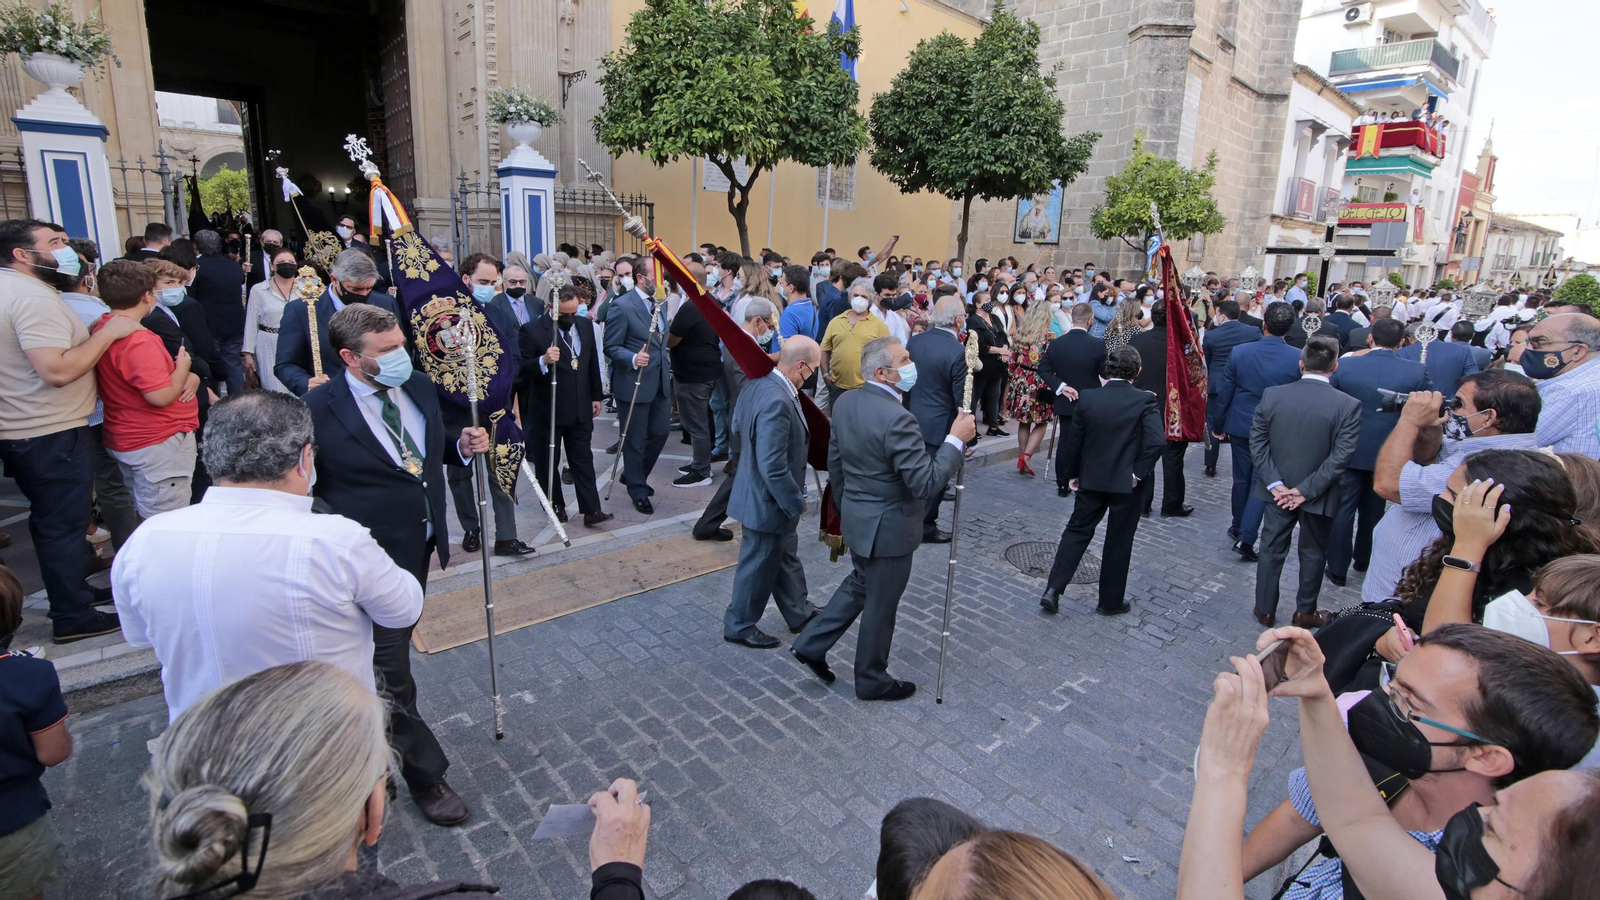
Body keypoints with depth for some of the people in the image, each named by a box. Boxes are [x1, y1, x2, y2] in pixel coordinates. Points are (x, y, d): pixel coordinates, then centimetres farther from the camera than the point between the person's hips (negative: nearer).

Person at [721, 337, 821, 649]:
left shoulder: (758, 381, -3)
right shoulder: (777, 402, -32)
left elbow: (737, 428, 11)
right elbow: (774, 468, -31)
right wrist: (796, 502, -19)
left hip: (758, 491, 10)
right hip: (768, 501, -10)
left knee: (786, 555, 24)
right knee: (760, 565, 11)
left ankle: (800, 614, 42)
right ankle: (739, 626, 31)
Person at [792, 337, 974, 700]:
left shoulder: (844, 402, -1)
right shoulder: (897, 418, -28)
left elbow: (834, 463, 9)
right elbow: (925, 483, -26)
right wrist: (956, 440, -17)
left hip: (855, 517, 8)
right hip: (888, 527, -8)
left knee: (859, 583, 28)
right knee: (881, 605, 11)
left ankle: (811, 644, 31)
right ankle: (872, 680, 31)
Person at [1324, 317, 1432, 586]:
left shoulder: (1345, 365, -13)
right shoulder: (1417, 371, -12)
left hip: (1349, 450, -1)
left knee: (1343, 509, 7)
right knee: (1373, 509, 19)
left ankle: (1338, 569, 10)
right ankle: (1363, 559, 36)